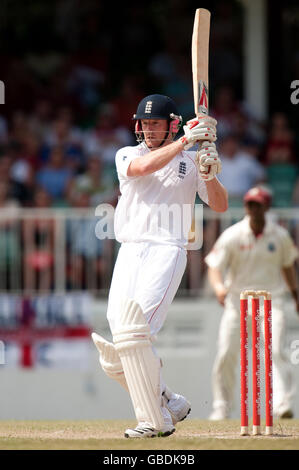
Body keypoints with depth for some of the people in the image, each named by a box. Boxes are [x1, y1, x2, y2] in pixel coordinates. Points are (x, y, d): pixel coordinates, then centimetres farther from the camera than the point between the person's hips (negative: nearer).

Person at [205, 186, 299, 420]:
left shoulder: (280, 235, 1)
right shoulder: (232, 236, -6)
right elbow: (214, 266, -11)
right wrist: (219, 287, -31)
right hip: (237, 299, 0)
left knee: (276, 351, -18)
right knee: (226, 354, -6)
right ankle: (222, 407, 7)